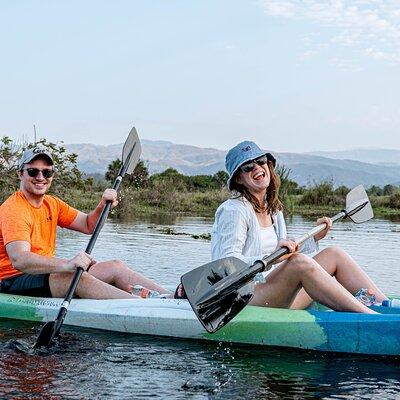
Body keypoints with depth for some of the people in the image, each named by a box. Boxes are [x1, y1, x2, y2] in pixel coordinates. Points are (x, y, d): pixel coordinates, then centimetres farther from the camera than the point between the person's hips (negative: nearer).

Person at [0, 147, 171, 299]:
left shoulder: (52, 204, 13)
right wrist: (67, 264, -44)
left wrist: (103, 206, -7)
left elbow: (88, 225, 16)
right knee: (79, 277, -34)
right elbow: (18, 260, -31)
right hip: (14, 282, -9)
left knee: (115, 267, -5)